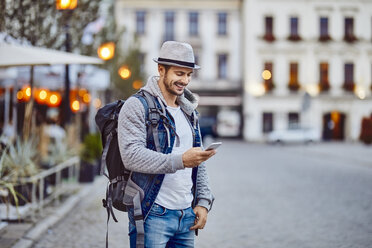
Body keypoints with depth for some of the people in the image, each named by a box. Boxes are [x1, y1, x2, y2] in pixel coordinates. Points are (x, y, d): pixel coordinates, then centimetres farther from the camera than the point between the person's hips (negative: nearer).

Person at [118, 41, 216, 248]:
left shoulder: (189, 112, 18)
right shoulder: (137, 106, -5)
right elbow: (131, 156, -19)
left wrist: (203, 202, 9)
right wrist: (180, 160, -26)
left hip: (187, 215, 7)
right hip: (153, 215, -7)